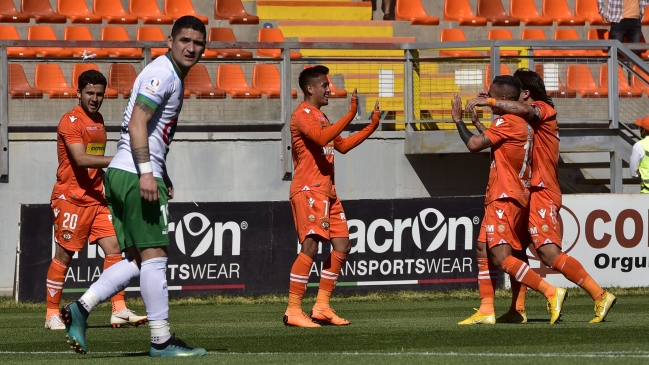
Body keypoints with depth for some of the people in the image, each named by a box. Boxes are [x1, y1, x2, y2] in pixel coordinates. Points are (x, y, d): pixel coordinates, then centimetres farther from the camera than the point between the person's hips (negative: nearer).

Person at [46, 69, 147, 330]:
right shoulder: (71, 121, -11)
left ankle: (119, 310, -6)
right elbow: (81, 159, -23)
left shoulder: (98, 120, 15)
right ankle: (52, 315, 6)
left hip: (95, 198, 7)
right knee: (64, 255, -2)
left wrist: (104, 186, 18)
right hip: (71, 198, -7)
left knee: (113, 247, -4)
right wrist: (117, 160, -28)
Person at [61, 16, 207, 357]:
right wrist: (147, 172, -26)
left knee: (137, 261, 9)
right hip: (136, 175, -10)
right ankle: (161, 340, -4)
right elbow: (137, 121, -21)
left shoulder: (173, 77, 21)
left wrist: (163, 177, 28)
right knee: (154, 256, -6)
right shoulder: (162, 74, -11)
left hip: (122, 174, 10)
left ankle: (80, 308, 1)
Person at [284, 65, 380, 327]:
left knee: (342, 246, 7)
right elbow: (322, 138, -26)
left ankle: (322, 306, 10)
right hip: (308, 190, -10)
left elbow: (342, 145, 30)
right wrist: (350, 114, -27)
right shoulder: (302, 114, -9)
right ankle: (293, 311, -18)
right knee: (310, 246, -18)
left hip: (327, 192, 10)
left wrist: (372, 127, 23)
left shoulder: (320, 117, 22)